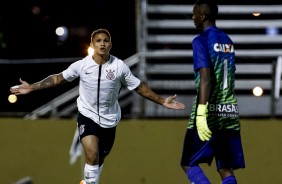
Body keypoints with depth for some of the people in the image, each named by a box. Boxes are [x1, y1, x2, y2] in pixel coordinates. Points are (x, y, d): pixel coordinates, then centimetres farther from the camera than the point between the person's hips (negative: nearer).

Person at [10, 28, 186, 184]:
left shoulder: (120, 66, -12)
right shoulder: (81, 65, -12)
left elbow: (139, 87, -2)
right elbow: (58, 78, -2)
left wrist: (162, 101, -5)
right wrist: (32, 87, -6)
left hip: (109, 119, 2)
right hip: (87, 115, -2)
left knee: (100, 158, 17)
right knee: (92, 154, -22)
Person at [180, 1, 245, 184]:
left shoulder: (201, 41, -7)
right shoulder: (228, 41, 16)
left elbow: (206, 78, -18)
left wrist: (201, 113, -24)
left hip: (211, 112, -7)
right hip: (230, 113, 7)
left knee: (188, 163, 3)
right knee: (226, 169, 4)